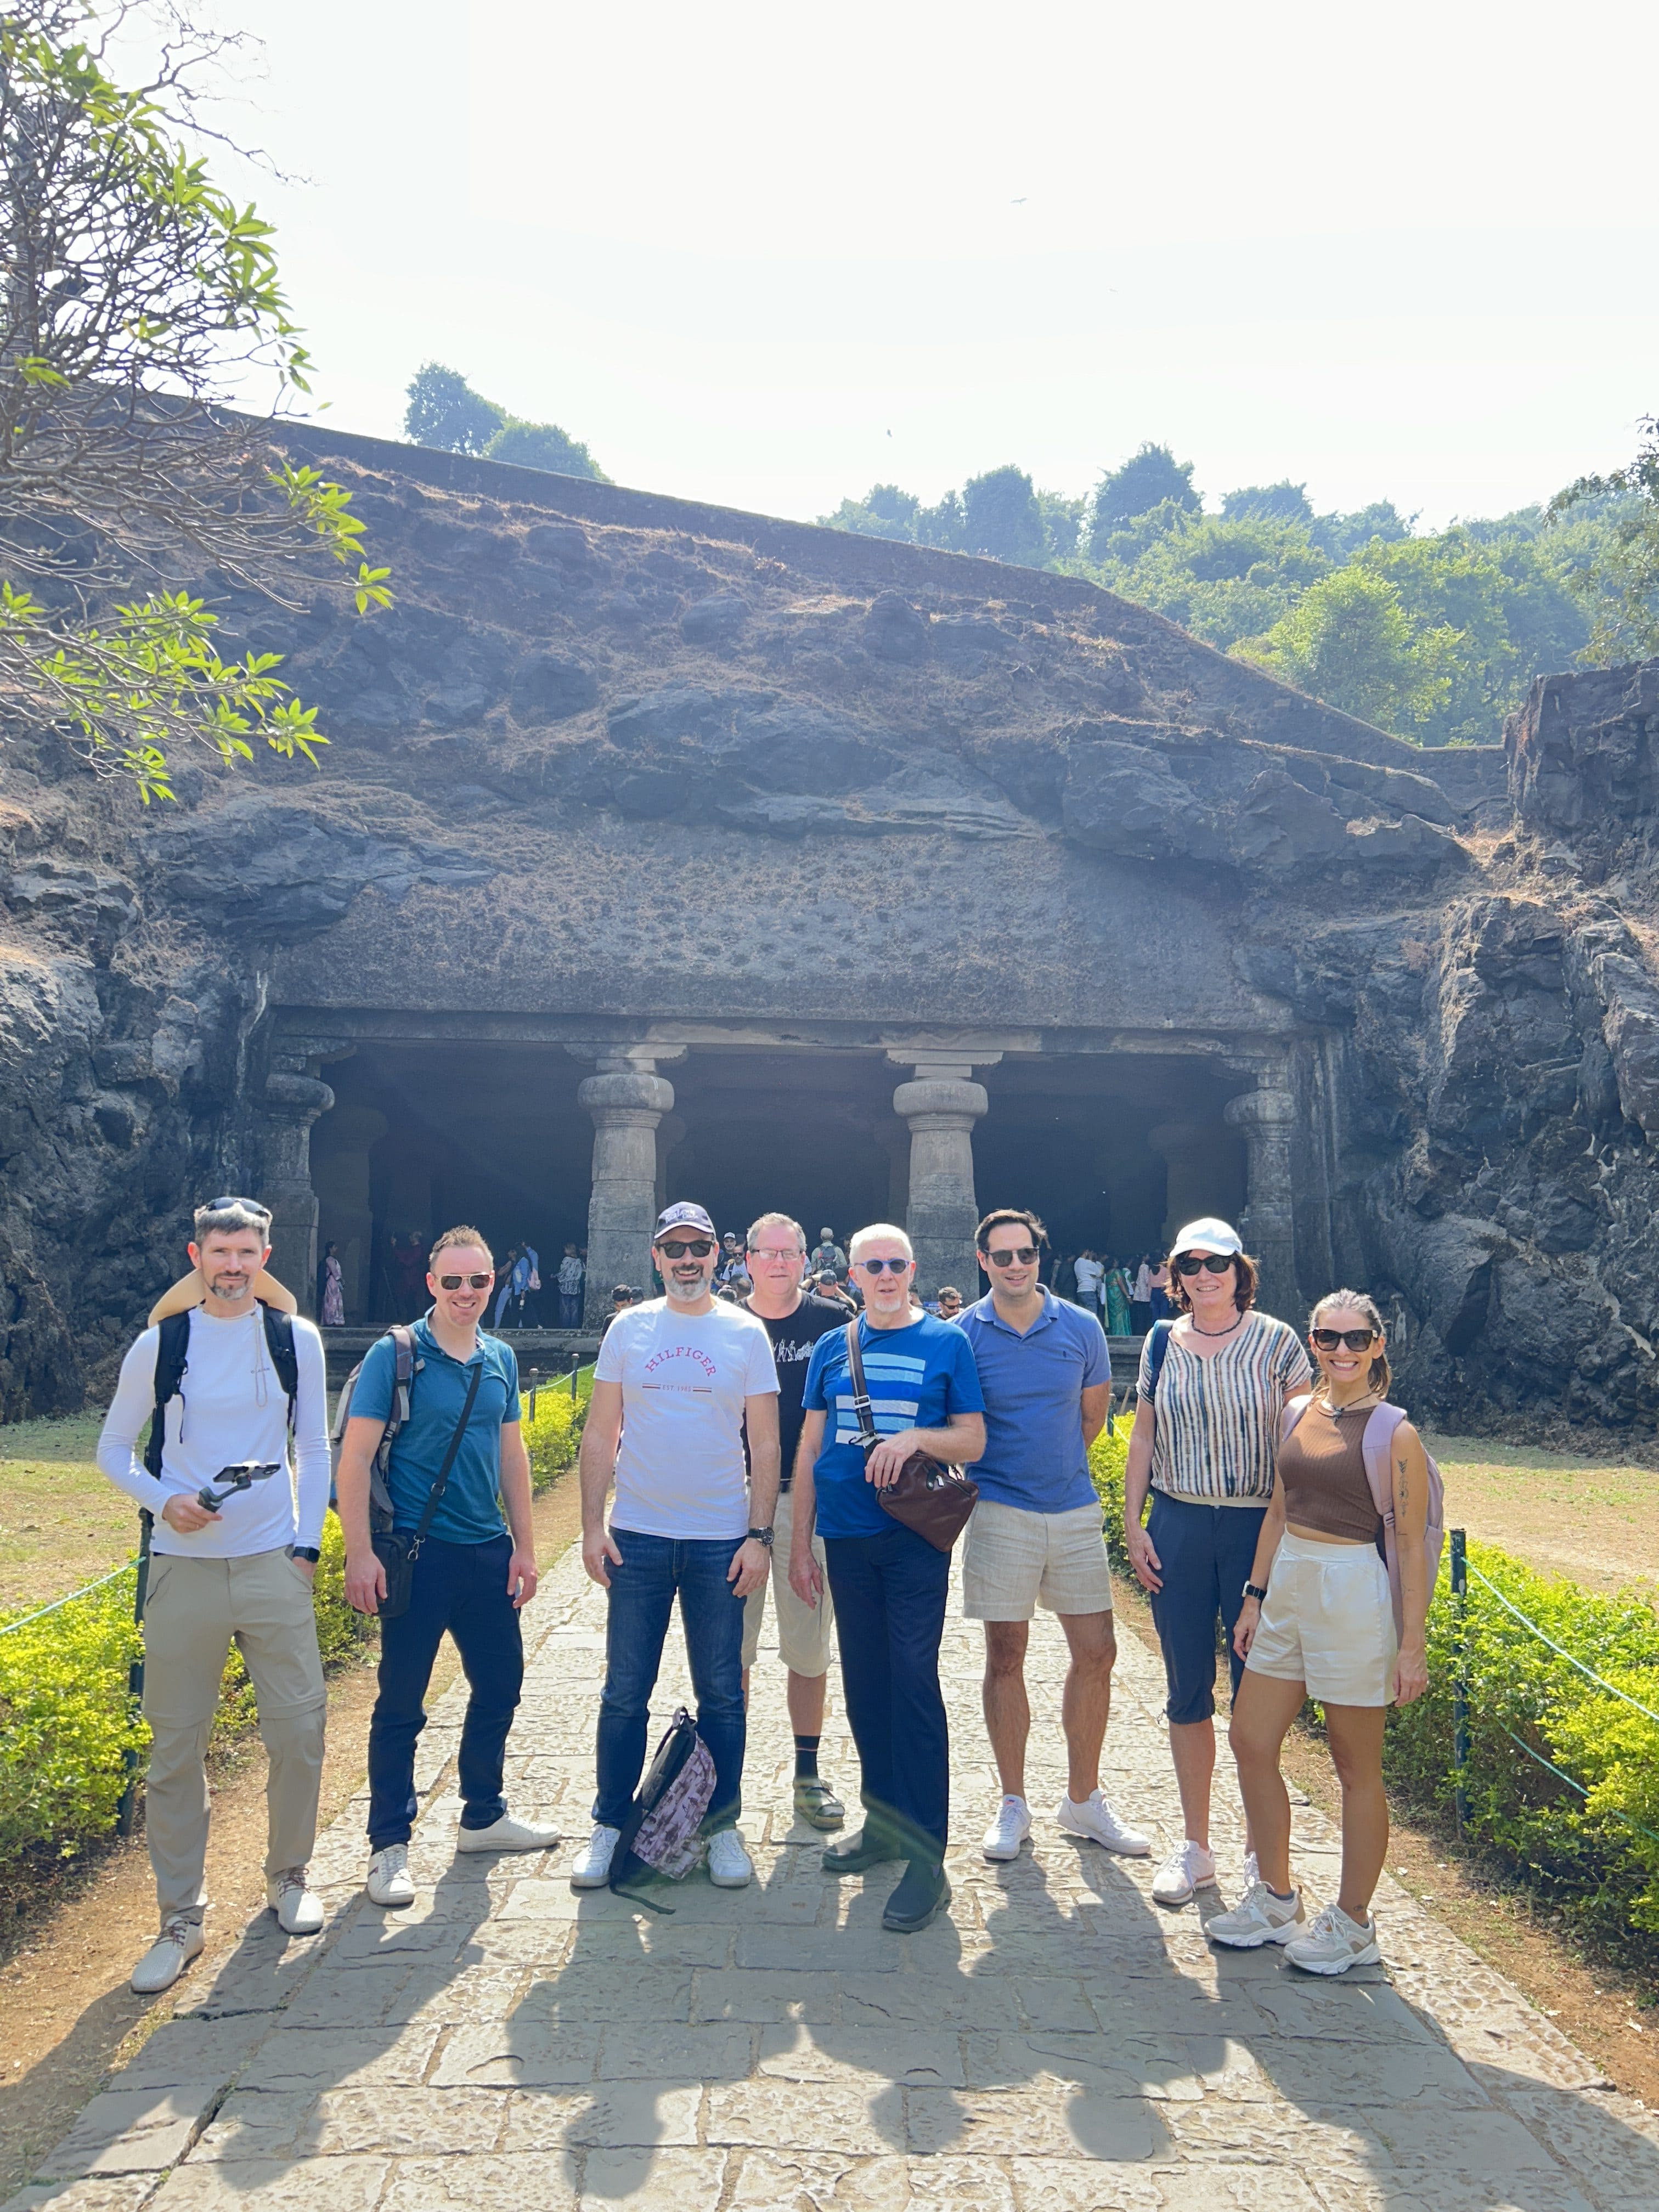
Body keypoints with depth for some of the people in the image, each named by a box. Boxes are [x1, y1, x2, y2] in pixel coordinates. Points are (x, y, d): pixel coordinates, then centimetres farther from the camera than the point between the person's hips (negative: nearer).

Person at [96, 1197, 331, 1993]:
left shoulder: (296, 1340, 3)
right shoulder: (159, 1345, 0)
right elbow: (113, 1451, 8)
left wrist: (307, 1543, 3)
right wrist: (164, 1502, -10)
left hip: (273, 1565, 1)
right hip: (183, 1569, 0)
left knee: (299, 1730, 3)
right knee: (175, 1747, 4)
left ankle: (288, 1878, 27)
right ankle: (180, 1919, 19)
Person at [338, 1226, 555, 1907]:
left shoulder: (501, 1360, 6)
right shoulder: (394, 1355, -10)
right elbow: (355, 1455, -11)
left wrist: (524, 1546, 11)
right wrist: (360, 1553, -16)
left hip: (487, 1552, 6)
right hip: (417, 1551, -6)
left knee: (500, 1683, 16)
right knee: (401, 1702, 4)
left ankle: (483, 1816, 35)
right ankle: (390, 1845, 19)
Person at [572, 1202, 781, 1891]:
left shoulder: (746, 1333, 0)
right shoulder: (628, 1329, 3)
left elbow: (765, 1444, 0)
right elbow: (600, 1435, 4)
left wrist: (759, 1535, -6)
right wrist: (592, 1525, -3)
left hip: (721, 1542, -1)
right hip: (638, 1538, 1)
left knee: (721, 1694, 9)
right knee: (625, 1692, 8)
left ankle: (721, 1826, 24)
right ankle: (610, 1825, 23)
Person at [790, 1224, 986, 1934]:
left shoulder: (946, 1342, 0)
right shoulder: (832, 1347, 9)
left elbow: (973, 1440, 1)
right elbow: (810, 1448, 12)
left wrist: (917, 1436, -19)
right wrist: (800, 1542, 10)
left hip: (916, 1536, -4)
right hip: (847, 1537, 4)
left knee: (914, 1680, -8)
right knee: (864, 1683, 11)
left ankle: (925, 1855, -1)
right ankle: (883, 1821, 27)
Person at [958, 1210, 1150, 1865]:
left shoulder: (1082, 1328, 1)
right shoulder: (961, 1335, -4)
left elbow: (1093, 1416, 13)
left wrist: (1054, 1466, 11)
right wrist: (1005, 1470, -4)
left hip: (1074, 1508, 3)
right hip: (999, 1511, -2)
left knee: (1096, 1653, 5)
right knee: (1005, 1655, 5)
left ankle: (1083, 1799, 22)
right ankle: (1013, 1803, 20)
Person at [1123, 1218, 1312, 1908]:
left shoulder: (1275, 1342, -4)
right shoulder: (1162, 1344, 4)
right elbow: (1143, 1438, 10)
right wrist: (1132, 1526, 6)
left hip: (1259, 1527, -2)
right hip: (1177, 1526, 3)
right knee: (1188, 1691, 9)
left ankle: (1259, 1852, 20)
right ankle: (1194, 1848, 24)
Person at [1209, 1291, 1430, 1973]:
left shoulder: (1393, 1433, -11)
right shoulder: (1296, 1414, 6)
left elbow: (1411, 1545, -10)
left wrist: (1412, 1644, -12)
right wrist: (1255, 1597, 12)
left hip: (1355, 1595, -7)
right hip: (1289, 1587, 7)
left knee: (1356, 1768, 7)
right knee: (1250, 1742, 12)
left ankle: (1353, 1924, 25)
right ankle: (1276, 1900, 31)